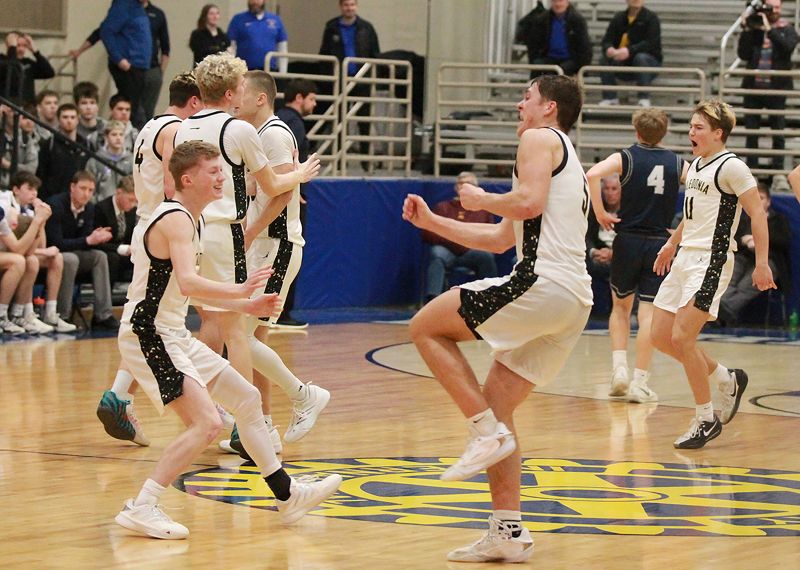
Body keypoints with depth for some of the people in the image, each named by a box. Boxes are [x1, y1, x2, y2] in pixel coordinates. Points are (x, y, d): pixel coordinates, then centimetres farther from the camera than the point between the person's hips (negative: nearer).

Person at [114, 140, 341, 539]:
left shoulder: (190, 220, 15)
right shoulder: (176, 220, -17)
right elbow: (188, 283, -33)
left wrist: (247, 307, 17)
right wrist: (241, 290, -27)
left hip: (174, 335, 11)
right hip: (148, 336, -11)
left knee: (246, 399, 16)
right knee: (207, 423, -20)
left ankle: (287, 495, 25)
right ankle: (140, 509, -16)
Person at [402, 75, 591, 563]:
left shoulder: (541, 138, 2)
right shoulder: (568, 161, 31)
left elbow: (530, 201, -18)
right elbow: (499, 239, 35)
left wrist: (480, 199, 0)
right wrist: (431, 222, 32)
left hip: (544, 284, -9)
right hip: (575, 302, 9)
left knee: (427, 326, -1)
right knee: (496, 404, 12)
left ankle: (489, 433, -7)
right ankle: (509, 533, 9)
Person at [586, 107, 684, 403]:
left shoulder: (626, 157, 0)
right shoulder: (678, 164, 6)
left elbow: (592, 174, -18)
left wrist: (600, 213, -9)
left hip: (628, 240, 0)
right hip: (660, 243, 0)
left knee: (621, 306, 18)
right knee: (648, 312, 0)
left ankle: (619, 368, 4)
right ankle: (639, 382, -4)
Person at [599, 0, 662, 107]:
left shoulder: (651, 18, -4)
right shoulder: (619, 18, 9)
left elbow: (651, 43, -18)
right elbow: (607, 40, 1)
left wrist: (629, 51, -34)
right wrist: (609, 49, -26)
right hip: (623, 64, 4)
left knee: (640, 57, -35)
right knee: (604, 57, -21)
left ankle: (644, 99, -33)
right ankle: (610, 98, -18)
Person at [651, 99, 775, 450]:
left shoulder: (731, 166, -11)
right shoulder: (695, 165, 15)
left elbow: (757, 214, -14)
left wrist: (761, 263, -19)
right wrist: (672, 244, 38)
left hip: (711, 261, -9)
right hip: (685, 259, 9)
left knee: (682, 338, -15)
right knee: (660, 337, 6)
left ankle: (706, 420, -2)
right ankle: (728, 381, 23)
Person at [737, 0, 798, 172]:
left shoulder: (787, 30, 3)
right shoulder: (754, 28, 6)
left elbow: (788, 46, -17)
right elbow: (743, 54, -2)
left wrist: (769, 30, -20)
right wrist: (746, 30, -10)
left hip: (776, 88, -2)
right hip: (753, 86, 2)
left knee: (778, 133, 1)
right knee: (751, 132, 7)